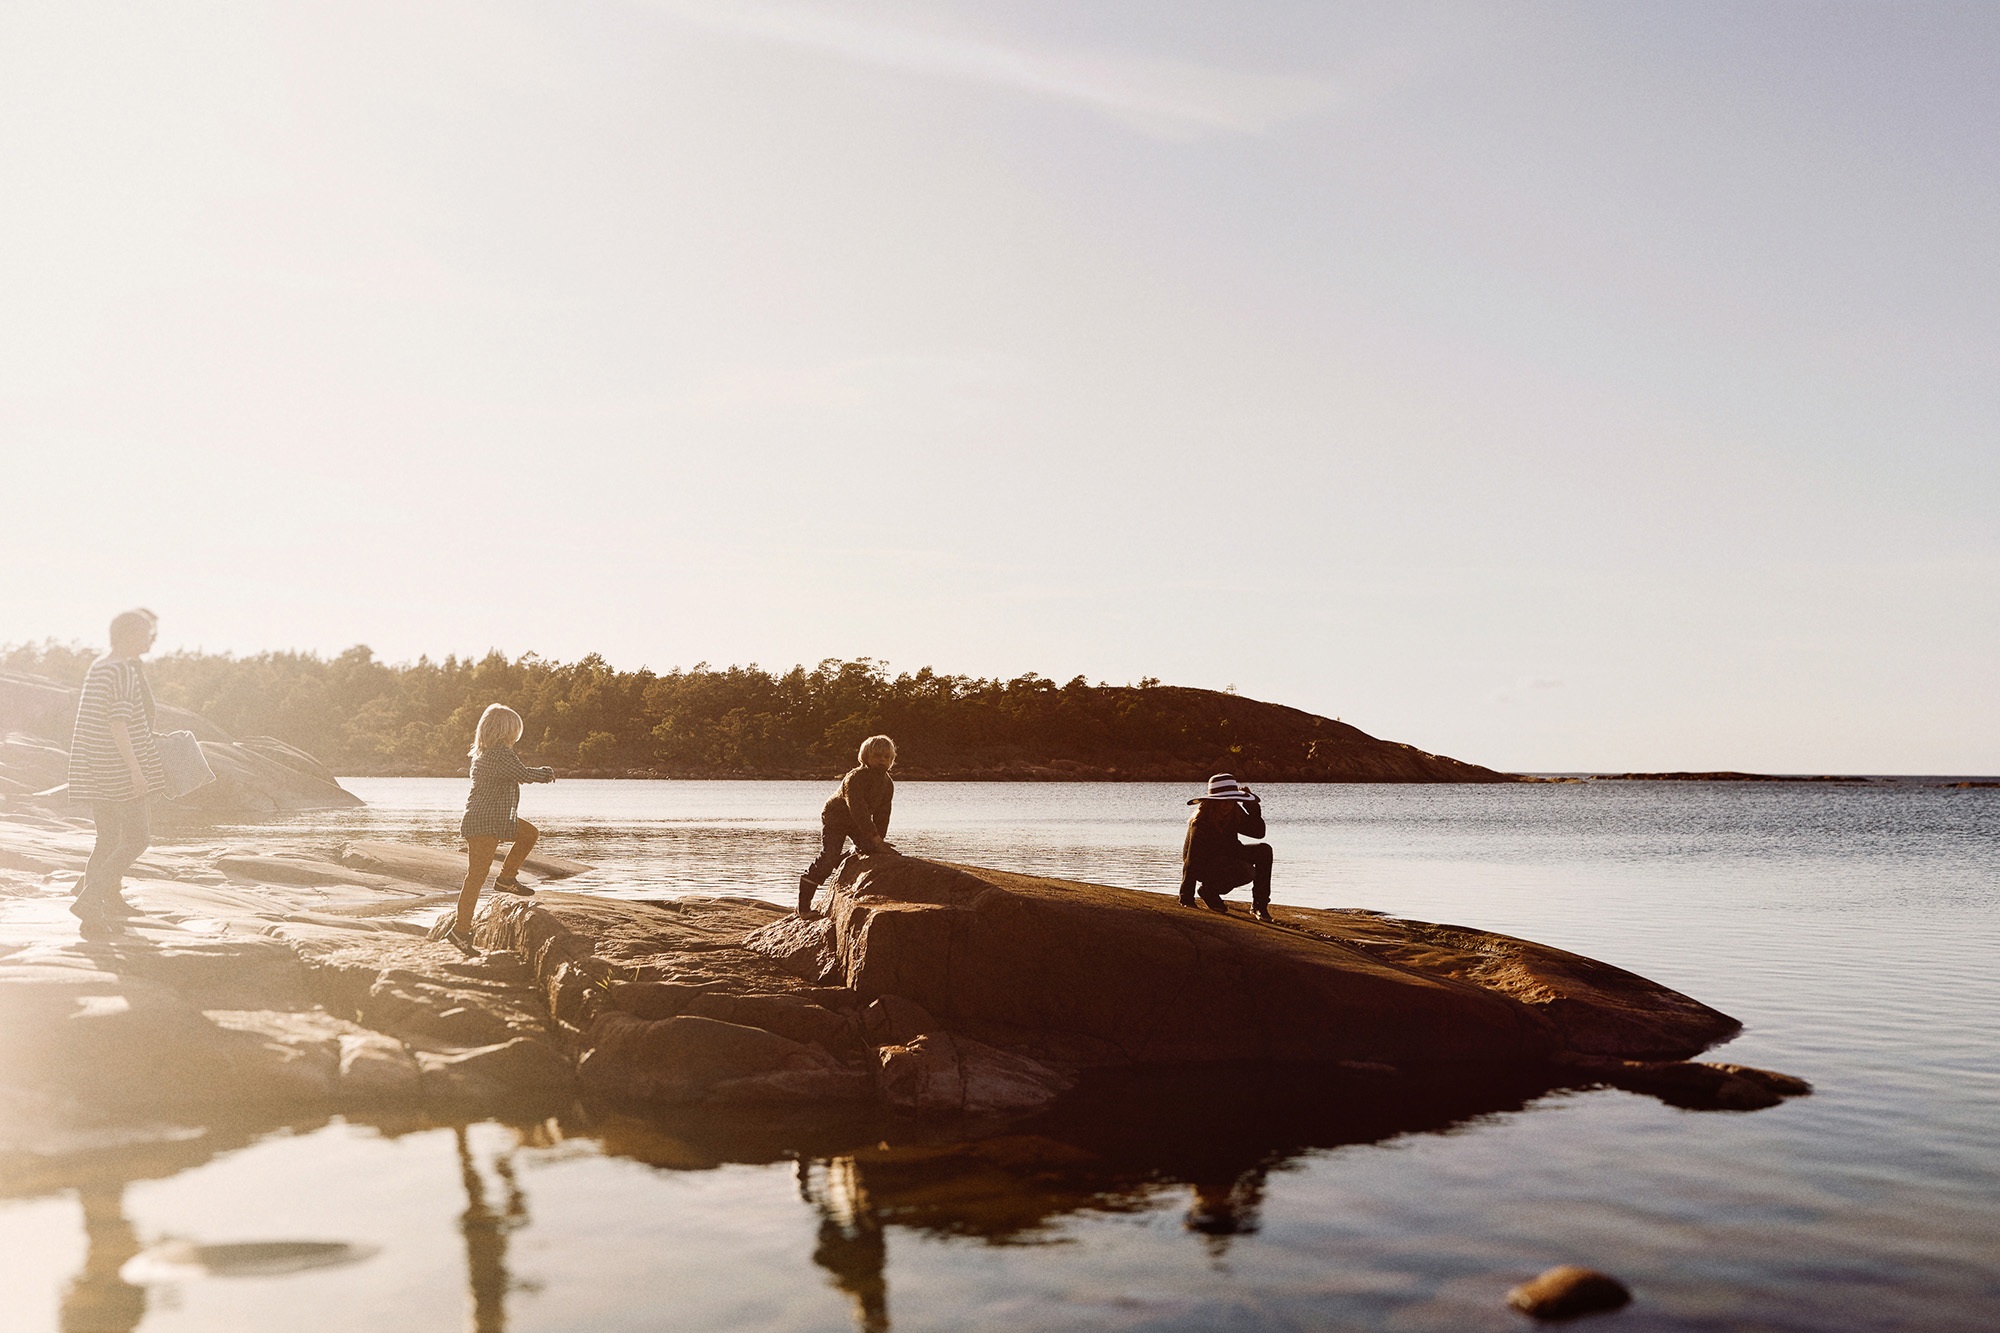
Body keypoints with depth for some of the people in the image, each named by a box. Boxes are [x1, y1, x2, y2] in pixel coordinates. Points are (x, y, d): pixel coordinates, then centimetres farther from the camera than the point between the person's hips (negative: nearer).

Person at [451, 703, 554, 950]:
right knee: (476, 877, -7)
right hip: (484, 825, -11)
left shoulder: (483, 753, 11)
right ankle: (461, 929, -3)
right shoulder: (501, 755, -20)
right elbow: (524, 774, -21)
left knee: (530, 834, 21)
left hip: (497, 819, 11)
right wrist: (547, 773, -2)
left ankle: (506, 878, 23)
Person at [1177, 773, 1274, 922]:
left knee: (1264, 850, -12)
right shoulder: (1201, 821, -29)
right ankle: (1209, 890, -4)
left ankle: (1259, 905, -8)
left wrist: (1253, 806, -14)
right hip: (1204, 865, -7)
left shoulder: (1235, 813, -8)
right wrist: (1186, 899, -31)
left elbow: (1258, 832, 0)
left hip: (1226, 856, 8)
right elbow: (1192, 859, -29)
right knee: (1246, 872, -32)